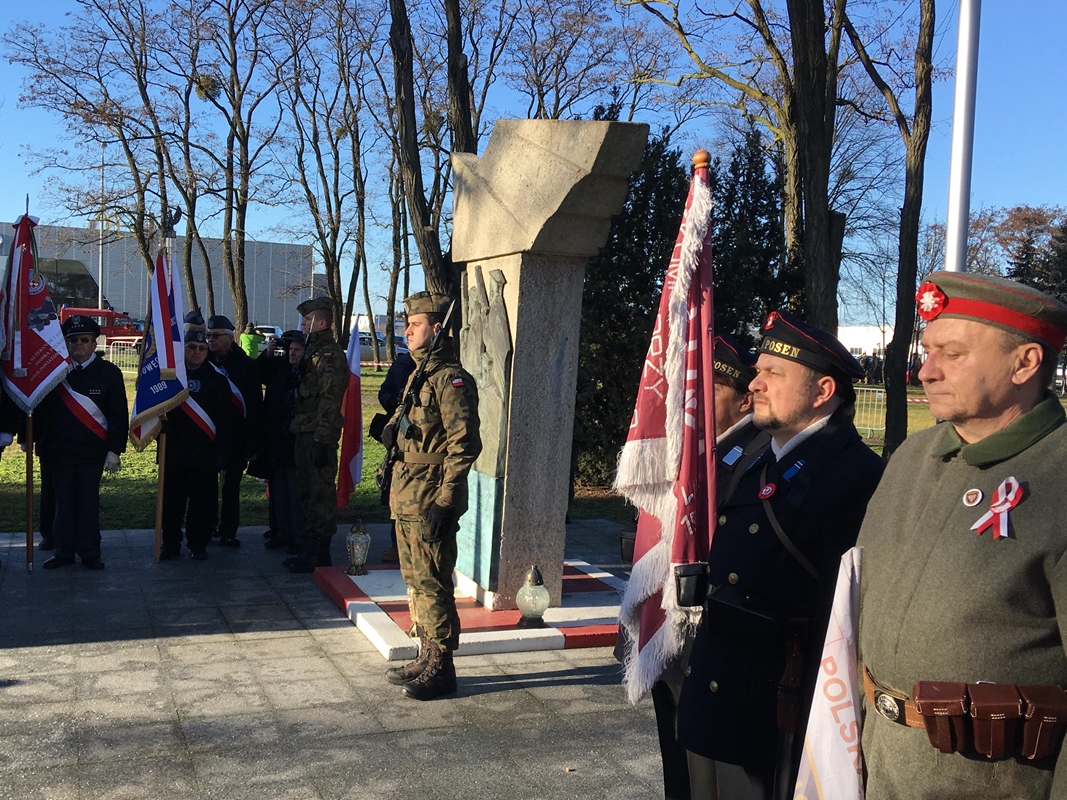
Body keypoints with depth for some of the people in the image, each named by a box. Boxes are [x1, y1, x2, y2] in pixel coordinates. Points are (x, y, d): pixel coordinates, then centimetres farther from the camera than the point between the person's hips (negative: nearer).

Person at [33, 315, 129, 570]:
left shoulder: (109, 373, -1)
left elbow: (119, 415, -2)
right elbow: (40, 409, 6)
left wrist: (115, 450, -7)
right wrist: (32, 438, 2)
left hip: (93, 452, -1)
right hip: (58, 450, 1)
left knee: (89, 502, 5)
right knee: (63, 502, 8)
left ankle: (89, 553, 13)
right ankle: (64, 551, 17)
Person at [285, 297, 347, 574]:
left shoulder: (330, 354, -14)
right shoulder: (312, 350, 18)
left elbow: (329, 400, -20)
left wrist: (322, 440, -23)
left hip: (318, 435, -10)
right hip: (304, 433, 10)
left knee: (320, 492, -3)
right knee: (306, 491, 15)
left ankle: (320, 553, 3)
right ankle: (312, 548, 24)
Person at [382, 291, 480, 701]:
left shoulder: (451, 379, -14)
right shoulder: (420, 375, 17)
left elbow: (464, 444, -20)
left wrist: (444, 502, -22)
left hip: (430, 503, -10)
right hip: (407, 499, 10)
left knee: (432, 584, -3)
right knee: (416, 582, 16)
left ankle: (441, 668, 6)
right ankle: (427, 656, 27)